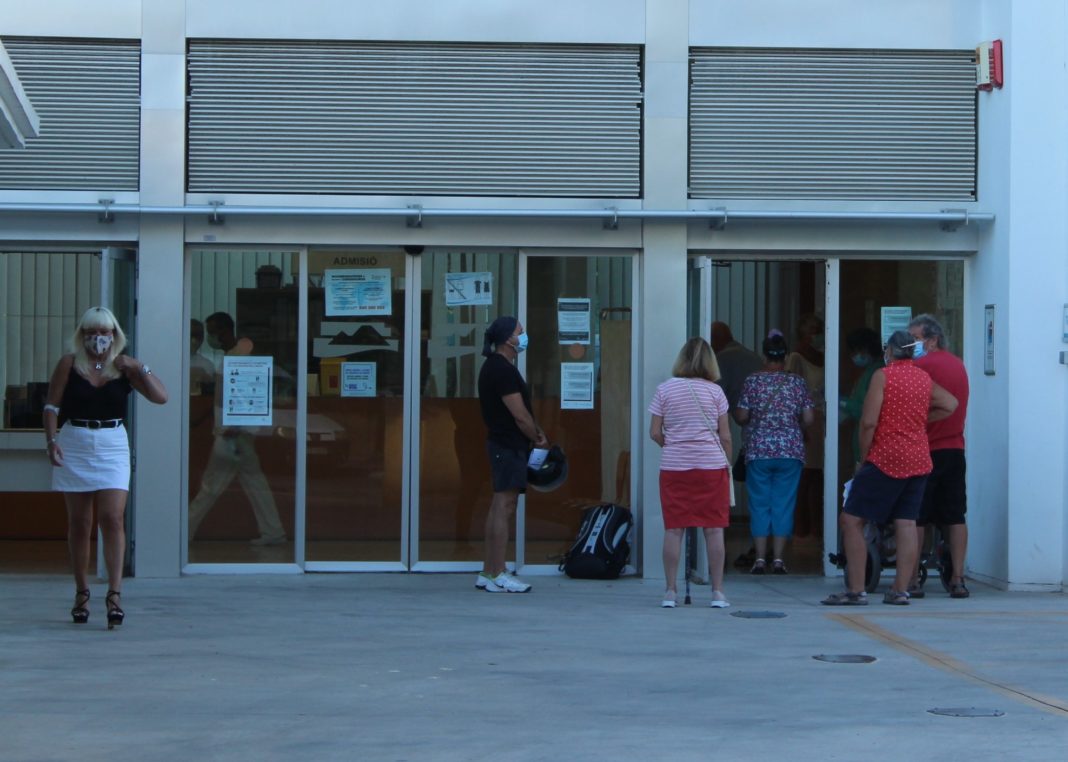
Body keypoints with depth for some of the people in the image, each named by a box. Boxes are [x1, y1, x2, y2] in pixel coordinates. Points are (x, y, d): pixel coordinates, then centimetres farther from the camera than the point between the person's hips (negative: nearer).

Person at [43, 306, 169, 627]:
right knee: (79, 522, 6)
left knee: (113, 518, -12)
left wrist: (139, 369, -13)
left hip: (112, 446, 0)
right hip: (74, 445, 0)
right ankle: (82, 592, 15)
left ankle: (114, 592, -15)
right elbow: (52, 406, 1)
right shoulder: (68, 364, 3)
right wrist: (52, 440, -11)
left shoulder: (124, 366, 3)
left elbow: (161, 397, -3)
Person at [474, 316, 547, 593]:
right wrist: (538, 439, -3)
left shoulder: (495, 366, 17)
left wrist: (534, 430, 7)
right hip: (509, 446, -11)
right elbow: (519, 415, -18)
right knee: (504, 507, -10)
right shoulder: (503, 370, -17)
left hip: (502, 443, 11)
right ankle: (497, 576, -9)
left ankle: (488, 572, 16)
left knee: (499, 507, 12)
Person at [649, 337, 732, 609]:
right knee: (714, 529, 3)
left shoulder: (665, 389, 1)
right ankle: (717, 593, 5)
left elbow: (654, 433, 0)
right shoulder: (715, 391, 0)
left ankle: (670, 592, 4)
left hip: (674, 465, 1)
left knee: (674, 529, 4)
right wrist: (728, 465, 14)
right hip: (712, 465, 0)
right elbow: (725, 436, 2)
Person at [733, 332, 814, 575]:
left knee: (759, 503, 5)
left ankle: (760, 558, 2)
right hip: (791, 452, 1)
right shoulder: (797, 383, 0)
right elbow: (808, 419, 0)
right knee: (784, 504, 5)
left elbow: (741, 417, -4)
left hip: (759, 452, -1)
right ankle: (778, 559, 2)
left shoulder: (753, 381, -4)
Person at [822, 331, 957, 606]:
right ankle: (900, 590, 4)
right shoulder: (925, 379, 11)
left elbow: (869, 422, -13)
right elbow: (951, 404, 20)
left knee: (851, 520, -1)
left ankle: (855, 591, -6)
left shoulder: (883, 375, -8)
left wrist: (863, 458, -4)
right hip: (919, 460, 6)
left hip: (886, 459, -6)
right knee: (906, 523, 6)